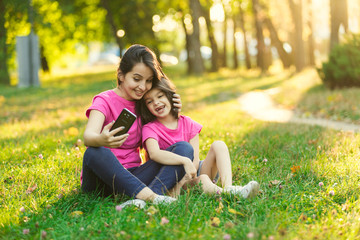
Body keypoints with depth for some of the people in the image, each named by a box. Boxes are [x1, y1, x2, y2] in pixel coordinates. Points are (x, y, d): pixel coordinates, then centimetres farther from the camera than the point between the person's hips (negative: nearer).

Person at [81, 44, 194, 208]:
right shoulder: (105, 101, -6)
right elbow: (88, 136, -26)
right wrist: (101, 140, -51)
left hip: (132, 176, 5)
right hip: (103, 181, -5)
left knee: (184, 148, -15)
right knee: (94, 153, -38)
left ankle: (142, 200, -37)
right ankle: (150, 196, -43)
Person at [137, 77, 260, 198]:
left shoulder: (187, 123, 5)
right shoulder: (150, 129, -6)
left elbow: (195, 159, -3)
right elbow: (154, 153, -29)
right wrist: (184, 161, -42)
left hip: (194, 171, 4)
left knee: (218, 145, -17)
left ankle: (228, 188, -38)